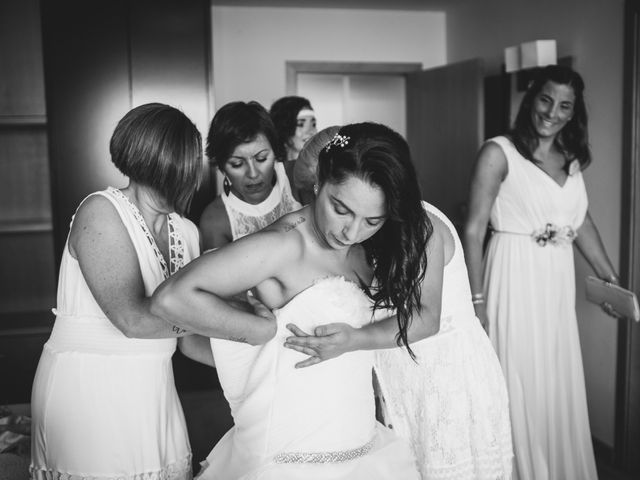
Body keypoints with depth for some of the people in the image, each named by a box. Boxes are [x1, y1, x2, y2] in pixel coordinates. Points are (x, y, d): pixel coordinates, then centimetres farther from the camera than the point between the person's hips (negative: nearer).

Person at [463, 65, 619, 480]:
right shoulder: (500, 152, -8)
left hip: (559, 283, 6)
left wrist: (612, 278, 12)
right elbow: (475, 227, -11)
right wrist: (477, 297, -15)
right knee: (520, 388, 3)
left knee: (561, 389, 14)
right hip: (515, 279, -6)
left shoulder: (572, 157, 10)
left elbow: (582, 221, 15)